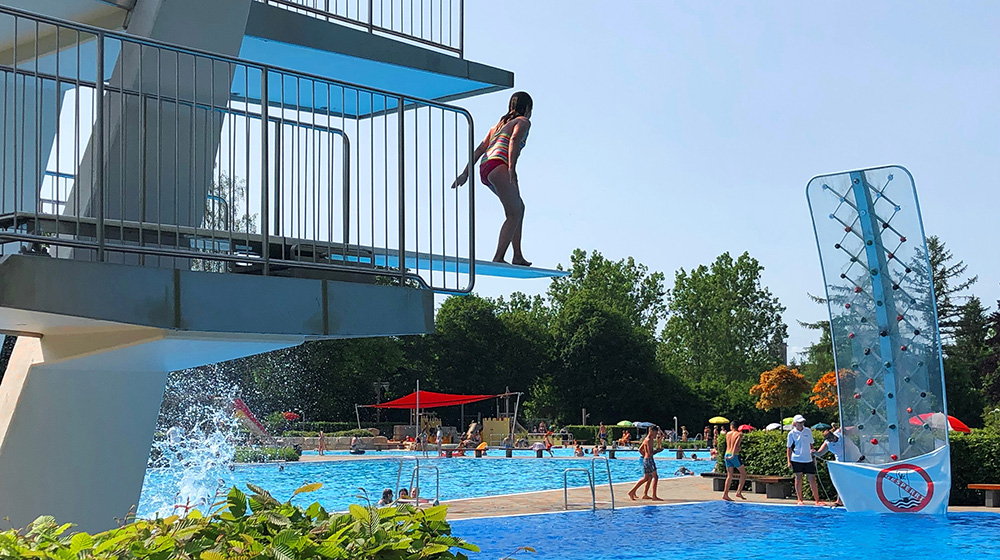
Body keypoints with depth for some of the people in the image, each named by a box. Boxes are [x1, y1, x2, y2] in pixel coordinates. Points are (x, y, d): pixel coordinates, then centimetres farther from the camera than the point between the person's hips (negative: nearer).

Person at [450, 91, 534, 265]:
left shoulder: (499, 124, 31)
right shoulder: (523, 121, 9)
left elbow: (481, 148, 22)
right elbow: (514, 140, -12)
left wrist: (466, 173, 15)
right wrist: (512, 169, -23)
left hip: (485, 168, 9)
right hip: (499, 166, -8)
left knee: (519, 207, 20)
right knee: (514, 214, -11)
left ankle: (518, 256, 19)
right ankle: (498, 257, -24)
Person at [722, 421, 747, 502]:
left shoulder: (728, 434, 10)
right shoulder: (739, 434, -5)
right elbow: (736, 445, -18)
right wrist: (733, 456, -21)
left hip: (727, 455, 5)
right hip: (735, 456, -5)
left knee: (729, 476, 9)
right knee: (743, 473, 9)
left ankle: (725, 494, 3)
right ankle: (739, 492, 1)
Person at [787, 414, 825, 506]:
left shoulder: (808, 431, 8)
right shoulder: (792, 433, 0)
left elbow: (811, 444, 18)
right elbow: (789, 448, 2)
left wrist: (812, 451, 8)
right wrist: (789, 461, -3)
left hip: (808, 459, 2)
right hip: (796, 460, -2)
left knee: (812, 479, 1)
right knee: (798, 478, 3)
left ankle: (817, 500, 4)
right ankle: (800, 500, 12)